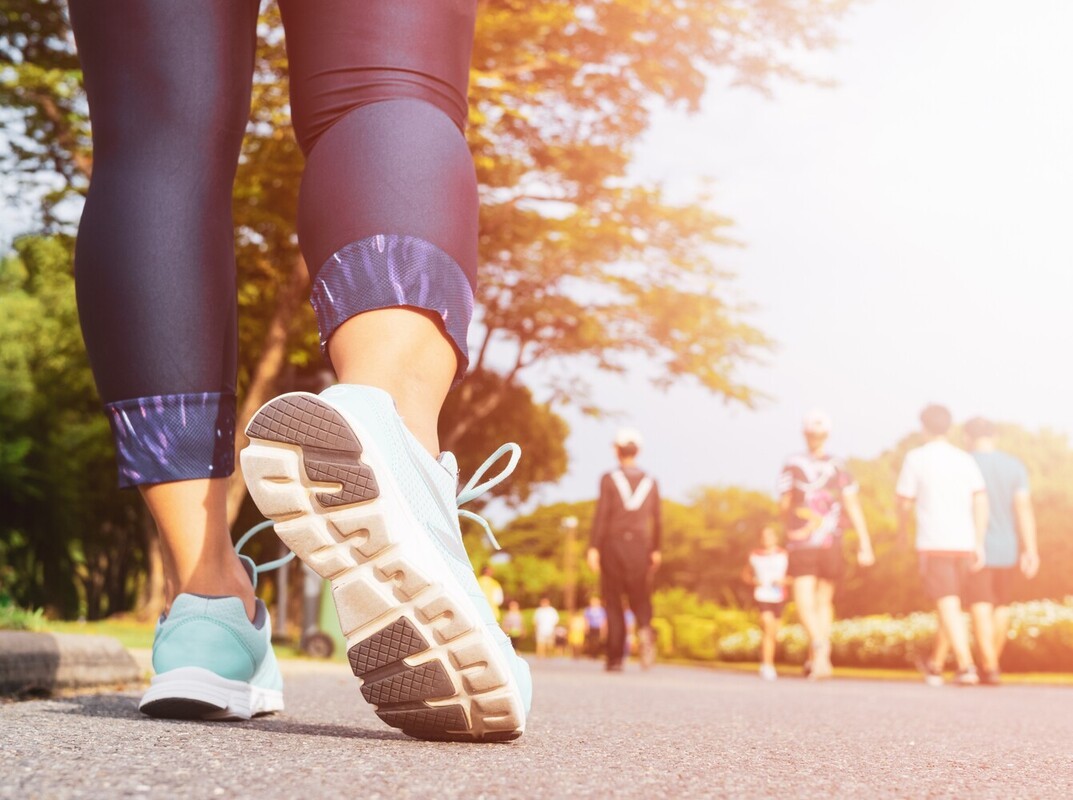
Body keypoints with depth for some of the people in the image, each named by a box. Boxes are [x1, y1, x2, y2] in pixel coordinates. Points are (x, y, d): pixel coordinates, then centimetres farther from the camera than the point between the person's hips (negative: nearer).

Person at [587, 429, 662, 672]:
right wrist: (656, 550, 19)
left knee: (613, 603, 5)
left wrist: (593, 548, -10)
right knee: (640, 599, 11)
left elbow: (601, 515, -11)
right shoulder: (650, 482, 6)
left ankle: (615, 659, 3)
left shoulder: (609, 479, -4)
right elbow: (657, 521, 9)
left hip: (612, 545, -2)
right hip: (640, 548, 2)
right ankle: (644, 629, -21)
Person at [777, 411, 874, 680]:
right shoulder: (839, 468, 2)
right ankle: (815, 658, 17)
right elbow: (853, 508, -4)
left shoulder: (792, 466, -2)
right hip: (832, 545, 2)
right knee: (824, 601, 17)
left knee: (805, 605, -6)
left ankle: (819, 643, -33)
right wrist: (865, 545, -5)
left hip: (801, 544, -2)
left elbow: (784, 506, 3)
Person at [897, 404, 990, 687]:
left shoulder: (916, 458, -2)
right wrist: (979, 544, 1)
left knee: (948, 607, -8)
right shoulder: (965, 459, 9)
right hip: (964, 544, 5)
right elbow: (981, 502, 0)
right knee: (949, 604, 19)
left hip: (933, 544, -5)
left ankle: (967, 666, -21)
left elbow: (905, 502, 1)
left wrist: (902, 528, 21)